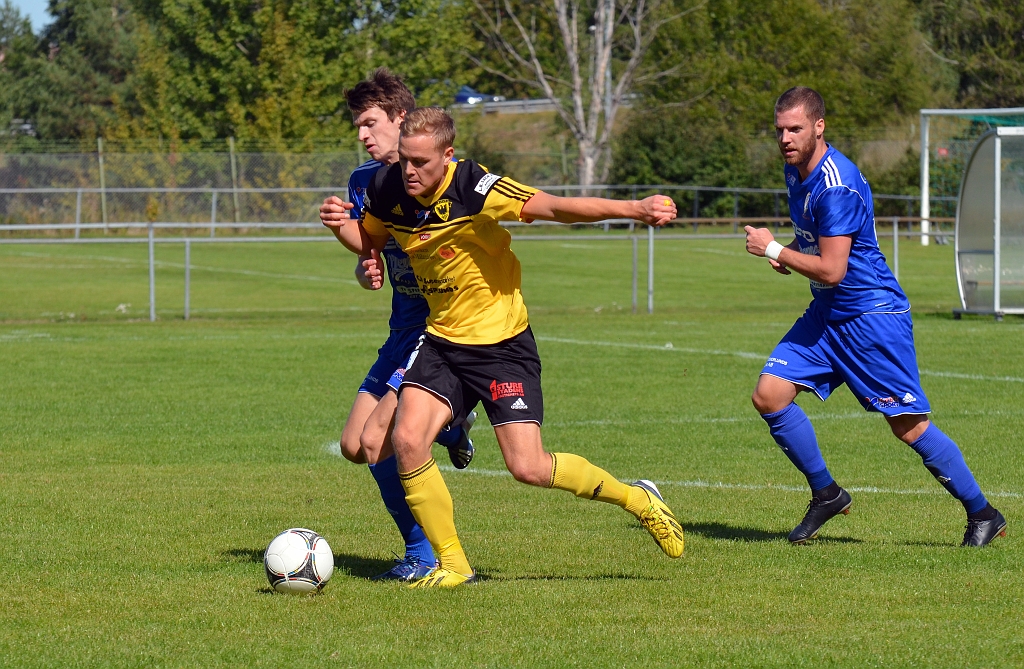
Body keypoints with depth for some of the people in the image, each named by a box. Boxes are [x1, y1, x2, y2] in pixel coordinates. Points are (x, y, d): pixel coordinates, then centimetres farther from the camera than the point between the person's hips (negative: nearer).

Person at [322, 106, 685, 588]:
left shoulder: (474, 189, -23)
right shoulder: (387, 191, -5)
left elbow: (555, 207, -28)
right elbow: (370, 239, 17)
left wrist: (633, 209, -39)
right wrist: (342, 227, -6)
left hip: (502, 343, -5)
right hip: (441, 341, 6)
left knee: (528, 467, -12)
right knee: (407, 439, -15)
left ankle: (639, 500, 13)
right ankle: (452, 564, 0)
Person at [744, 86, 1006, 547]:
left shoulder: (837, 187, -24)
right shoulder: (796, 171, 6)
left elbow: (831, 270, -26)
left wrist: (773, 250, -16)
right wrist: (789, 251, 5)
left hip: (873, 315, -9)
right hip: (826, 314, 9)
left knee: (907, 425, -7)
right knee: (769, 396, -4)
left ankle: (983, 514, 6)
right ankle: (826, 494, 10)